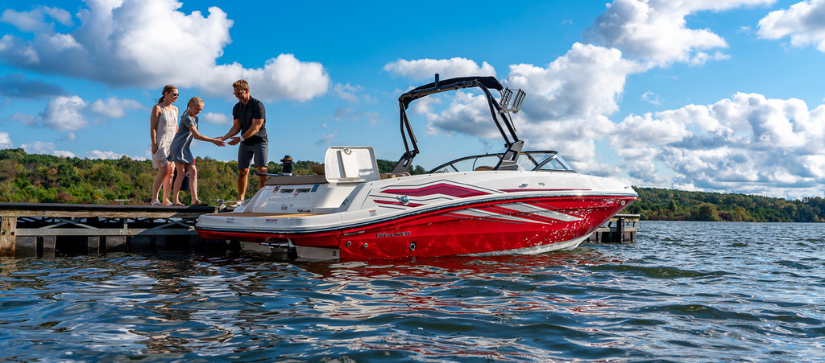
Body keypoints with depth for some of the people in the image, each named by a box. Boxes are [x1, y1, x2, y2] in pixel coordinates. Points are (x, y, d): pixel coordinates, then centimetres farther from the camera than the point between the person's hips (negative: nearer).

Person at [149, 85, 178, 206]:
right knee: (163, 171, -15)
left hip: (172, 144, 6)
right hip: (161, 144, -6)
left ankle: (166, 200, 4)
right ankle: (154, 198, -6)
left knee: (171, 172, 0)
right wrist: (154, 144, -15)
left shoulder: (175, 109, 15)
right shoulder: (157, 108, -3)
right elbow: (153, 127, -8)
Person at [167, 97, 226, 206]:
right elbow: (197, 135, -22)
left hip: (185, 149, 8)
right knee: (181, 174, -6)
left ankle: (194, 199, -6)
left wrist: (213, 140, 6)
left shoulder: (195, 118, 13)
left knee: (193, 172, -2)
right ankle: (175, 200, 4)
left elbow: (195, 136, 16)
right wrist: (213, 140, -23)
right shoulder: (187, 118, -16)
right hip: (178, 148, -8)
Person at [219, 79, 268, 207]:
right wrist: (225, 137, -8)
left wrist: (240, 138, -26)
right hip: (245, 143, 6)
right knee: (242, 171, 2)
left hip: (259, 141, -6)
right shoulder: (237, 107, 7)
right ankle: (240, 200, 6)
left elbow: (256, 127, -21)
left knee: (262, 169, -13)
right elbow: (236, 126, 8)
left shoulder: (258, 105, -14)